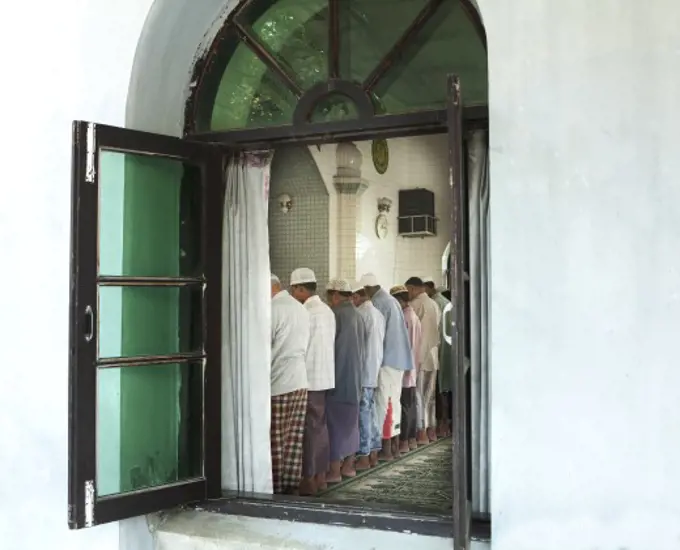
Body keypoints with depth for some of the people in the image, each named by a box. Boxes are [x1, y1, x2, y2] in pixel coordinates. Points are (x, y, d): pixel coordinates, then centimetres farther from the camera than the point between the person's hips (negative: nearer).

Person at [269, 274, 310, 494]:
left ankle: (277, 489, 4)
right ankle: (291, 486, 14)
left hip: (278, 384, -8)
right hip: (300, 381, 8)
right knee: (294, 439, 10)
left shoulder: (273, 310, -12)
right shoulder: (301, 308, 12)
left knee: (276, 442, -1)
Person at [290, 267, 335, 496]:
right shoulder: (327, 310, 11)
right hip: (326, 376, 9)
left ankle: (308, 479, 2)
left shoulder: (307, 313, -15)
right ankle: (320, 476, 20)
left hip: (309, 378, -9)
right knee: (321, 426, 13)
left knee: (310, 428, -3)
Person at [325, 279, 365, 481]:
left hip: (338, 375, -8)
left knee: (335, 421, -2)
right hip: (355, 376, 8)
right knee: (350, 420, 15)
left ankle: (335, 470, 1)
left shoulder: (336, 314, -16)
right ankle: (348, 465, 23)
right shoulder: (357, 315, 8)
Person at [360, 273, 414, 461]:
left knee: (384, 402, -5)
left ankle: (386, 449, -2)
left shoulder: (378, 303, -13)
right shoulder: (392, 300, 16)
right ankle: (394, 446, 19)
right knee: (394, 401, 13)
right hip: (399, 359, 9)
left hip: (387, 359, -9)